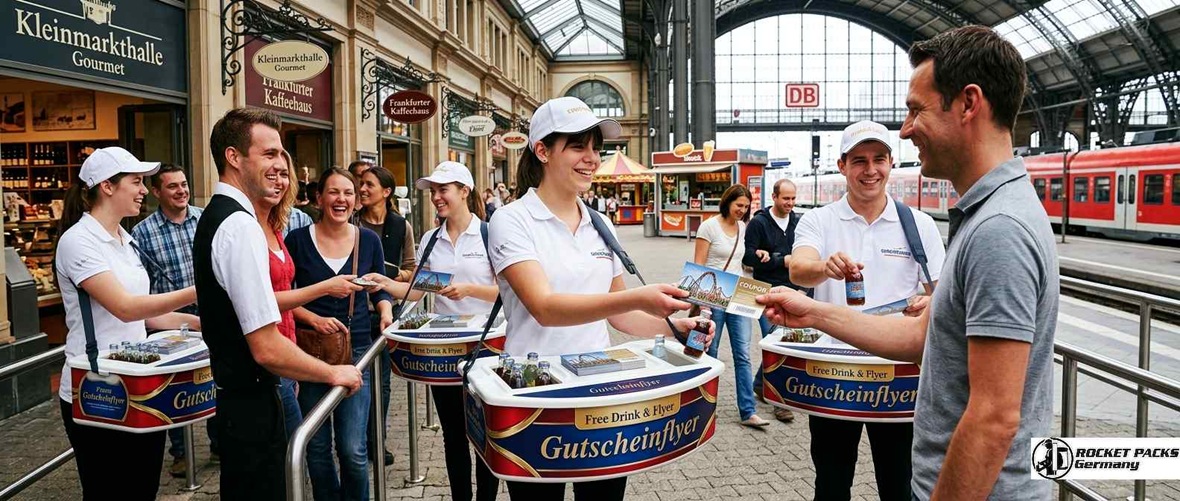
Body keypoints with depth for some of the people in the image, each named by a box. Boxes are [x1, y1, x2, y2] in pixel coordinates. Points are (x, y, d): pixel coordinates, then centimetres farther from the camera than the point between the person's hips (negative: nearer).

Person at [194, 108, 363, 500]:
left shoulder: (213, 216, 9)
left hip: (228, 391, 10)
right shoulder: (241, 226, -23)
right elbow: (266, 349, -26)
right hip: (251, 402, -10)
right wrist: (333, 373, -13)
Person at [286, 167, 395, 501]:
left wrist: (386, 313, -5)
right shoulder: (298, 240, -4)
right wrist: (315, 319, -14)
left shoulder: (369, 240, 2)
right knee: (316, 446, 9)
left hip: (356, 349, 0)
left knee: (353, 449, -4)